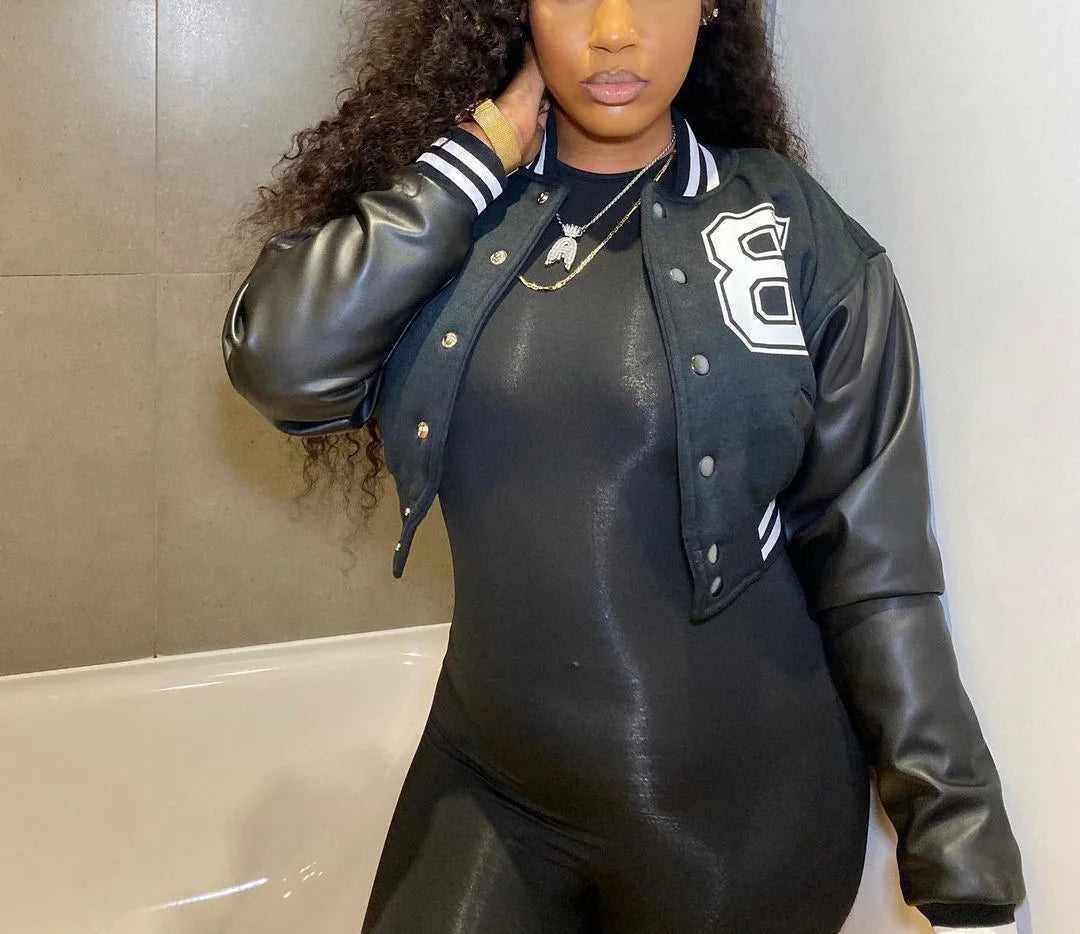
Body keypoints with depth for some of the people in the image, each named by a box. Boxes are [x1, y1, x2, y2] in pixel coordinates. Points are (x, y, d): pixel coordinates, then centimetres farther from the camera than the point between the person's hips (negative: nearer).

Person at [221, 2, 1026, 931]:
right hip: (486, 788, 2)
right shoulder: (450, 219, -3)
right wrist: (488, 148, -15)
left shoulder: (803, 238, -9)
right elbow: (280, 365, -19)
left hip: (742, 819, -1)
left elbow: (874, 568, -8)